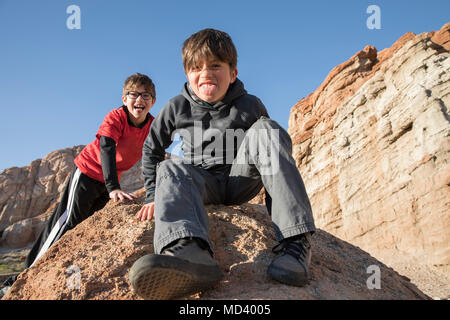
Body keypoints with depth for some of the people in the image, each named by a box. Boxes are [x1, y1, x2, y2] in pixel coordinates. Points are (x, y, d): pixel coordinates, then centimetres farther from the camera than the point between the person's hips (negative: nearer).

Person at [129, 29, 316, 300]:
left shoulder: (250, 106, -5)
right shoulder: (177, 108, -2)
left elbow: (271, 145, 10)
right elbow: (152, 148, 9)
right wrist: (154, 196, 5)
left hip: (241, 178, -1)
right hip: (202, 182, 1)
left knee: (265, 128, -25)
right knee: (171, 169, -30)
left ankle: (295, 240, -37)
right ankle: (188, 250, -64)